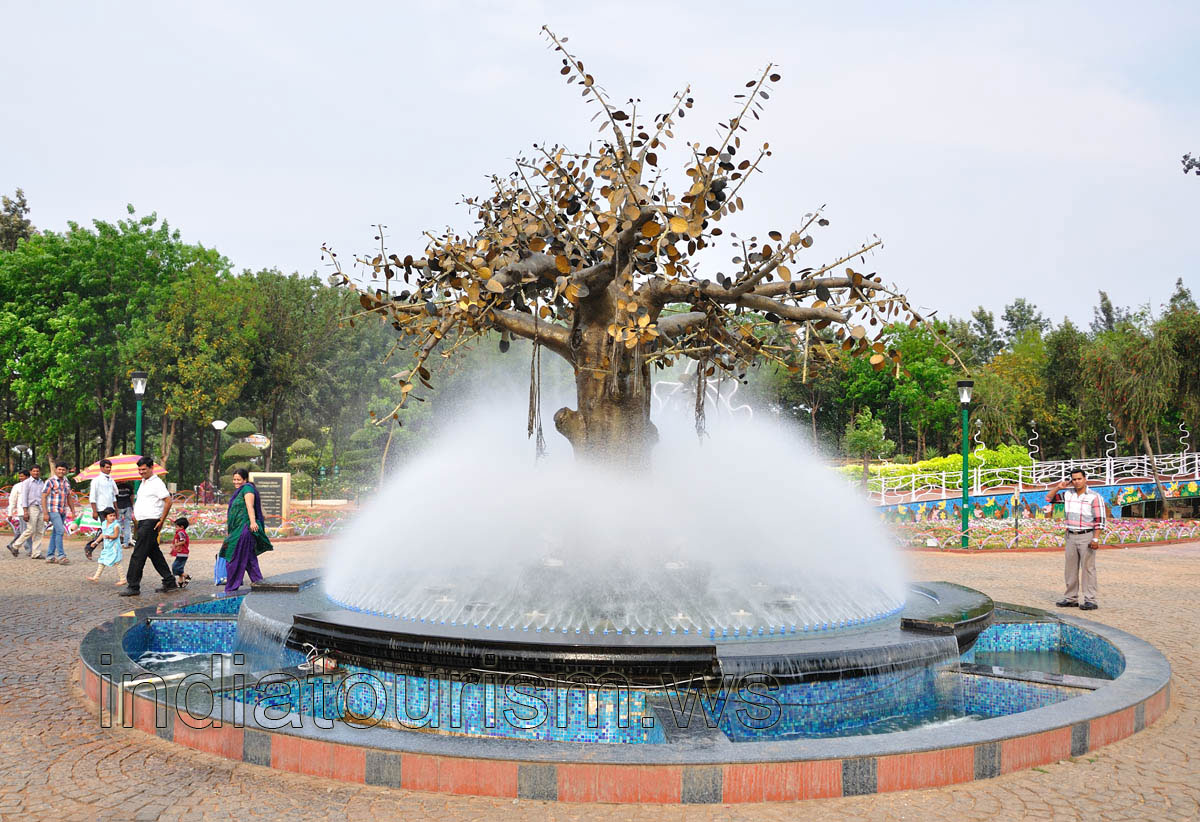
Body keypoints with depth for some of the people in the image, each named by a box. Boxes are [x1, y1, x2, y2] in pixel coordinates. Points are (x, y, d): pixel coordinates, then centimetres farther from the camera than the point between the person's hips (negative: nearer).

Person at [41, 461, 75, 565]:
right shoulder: (50, 481, -6)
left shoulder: (67, 482, 14)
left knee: (55, 533, 10)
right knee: (60, 531, -16)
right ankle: (61, 556, -17)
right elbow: (44, 497, -8)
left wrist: (73, 511, 18)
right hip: (53, 510, -7)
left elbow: (69, 498, 22)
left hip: (63, 512, 7)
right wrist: (45, 513, -13)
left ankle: (50, 556, 15)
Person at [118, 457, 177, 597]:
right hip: (143, 522, 10)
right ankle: (170, 582, 17)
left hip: (150, 522, -10)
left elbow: (168, 501, -17)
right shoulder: (144, 482, 17)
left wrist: (161, 521, -17)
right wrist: (135, 512, 16)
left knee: (138, 555, -8)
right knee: (154, 553, 12)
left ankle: (133, 586, -4)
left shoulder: (157, 483, -12)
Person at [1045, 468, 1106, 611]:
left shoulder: (1094, 497, -9)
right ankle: (1071, 598, 17)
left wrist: (1095, 539, -18)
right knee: (1071, 568, 10)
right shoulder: (1068, 495, 8)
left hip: (1087, 536, -6)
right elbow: (1048, 498, 17)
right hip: (1071, 536, 6)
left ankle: (1090, 600, -3)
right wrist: (1058, 487, 3)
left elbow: (1099, 520, -11)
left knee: (1087, 568, -5)